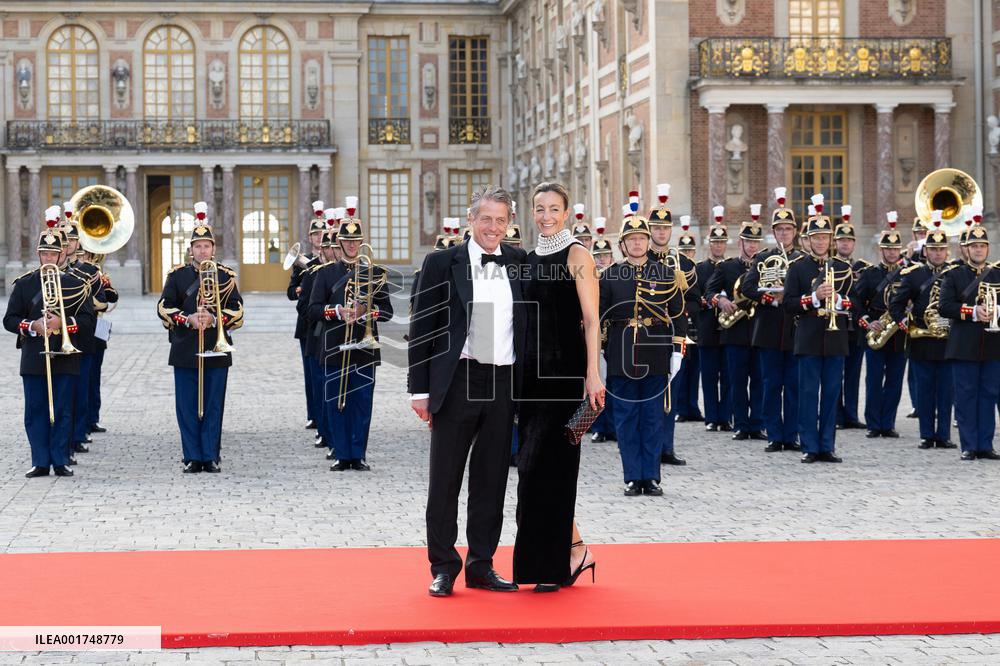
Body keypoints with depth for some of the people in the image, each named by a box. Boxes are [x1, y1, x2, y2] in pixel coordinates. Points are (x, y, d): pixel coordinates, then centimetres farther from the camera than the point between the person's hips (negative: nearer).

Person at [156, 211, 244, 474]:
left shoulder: (226, 275, 5)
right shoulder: (177, 274, 6)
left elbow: (237, 311, 0)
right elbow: (164, 307, 1)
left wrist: (214, 319, -17)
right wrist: (188, 319, -15)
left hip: (216, 350, 0)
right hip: (185, 351, 0)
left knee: (213, 406, 3)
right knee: (187, 407, 2)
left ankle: (211, 457, 9)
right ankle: (193, 458, 8)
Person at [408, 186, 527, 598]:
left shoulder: (519, 263, 9)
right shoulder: (442, 263, 0)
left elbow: (530, 321, 17)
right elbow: (421, 329, -1)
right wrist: (419, 389, -5)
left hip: (503, 384, 3)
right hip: (457, 382, -3)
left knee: (491, 480, 9)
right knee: (445, 479, 1)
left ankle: (481, 566, 17)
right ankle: (443, 568, 10)